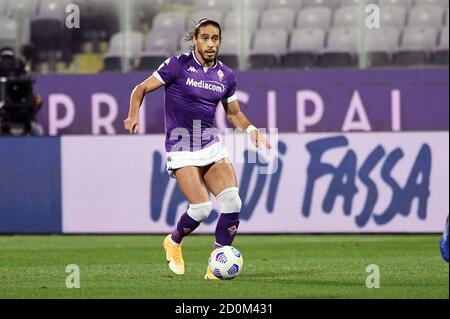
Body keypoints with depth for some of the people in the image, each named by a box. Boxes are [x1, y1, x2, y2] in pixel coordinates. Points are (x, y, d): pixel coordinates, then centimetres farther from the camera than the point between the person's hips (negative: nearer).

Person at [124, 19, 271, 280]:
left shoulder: (226, 76, 7)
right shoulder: (177, 65, -7)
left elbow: (234, 113, 20)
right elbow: (141, 89, 0)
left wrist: (251, 130, 1)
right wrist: (133, 116, -18)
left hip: (213, 147, 5)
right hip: (182, 151, -5)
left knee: (232, 202, -16)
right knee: (202, 207, -18)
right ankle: (174, 242, 16)